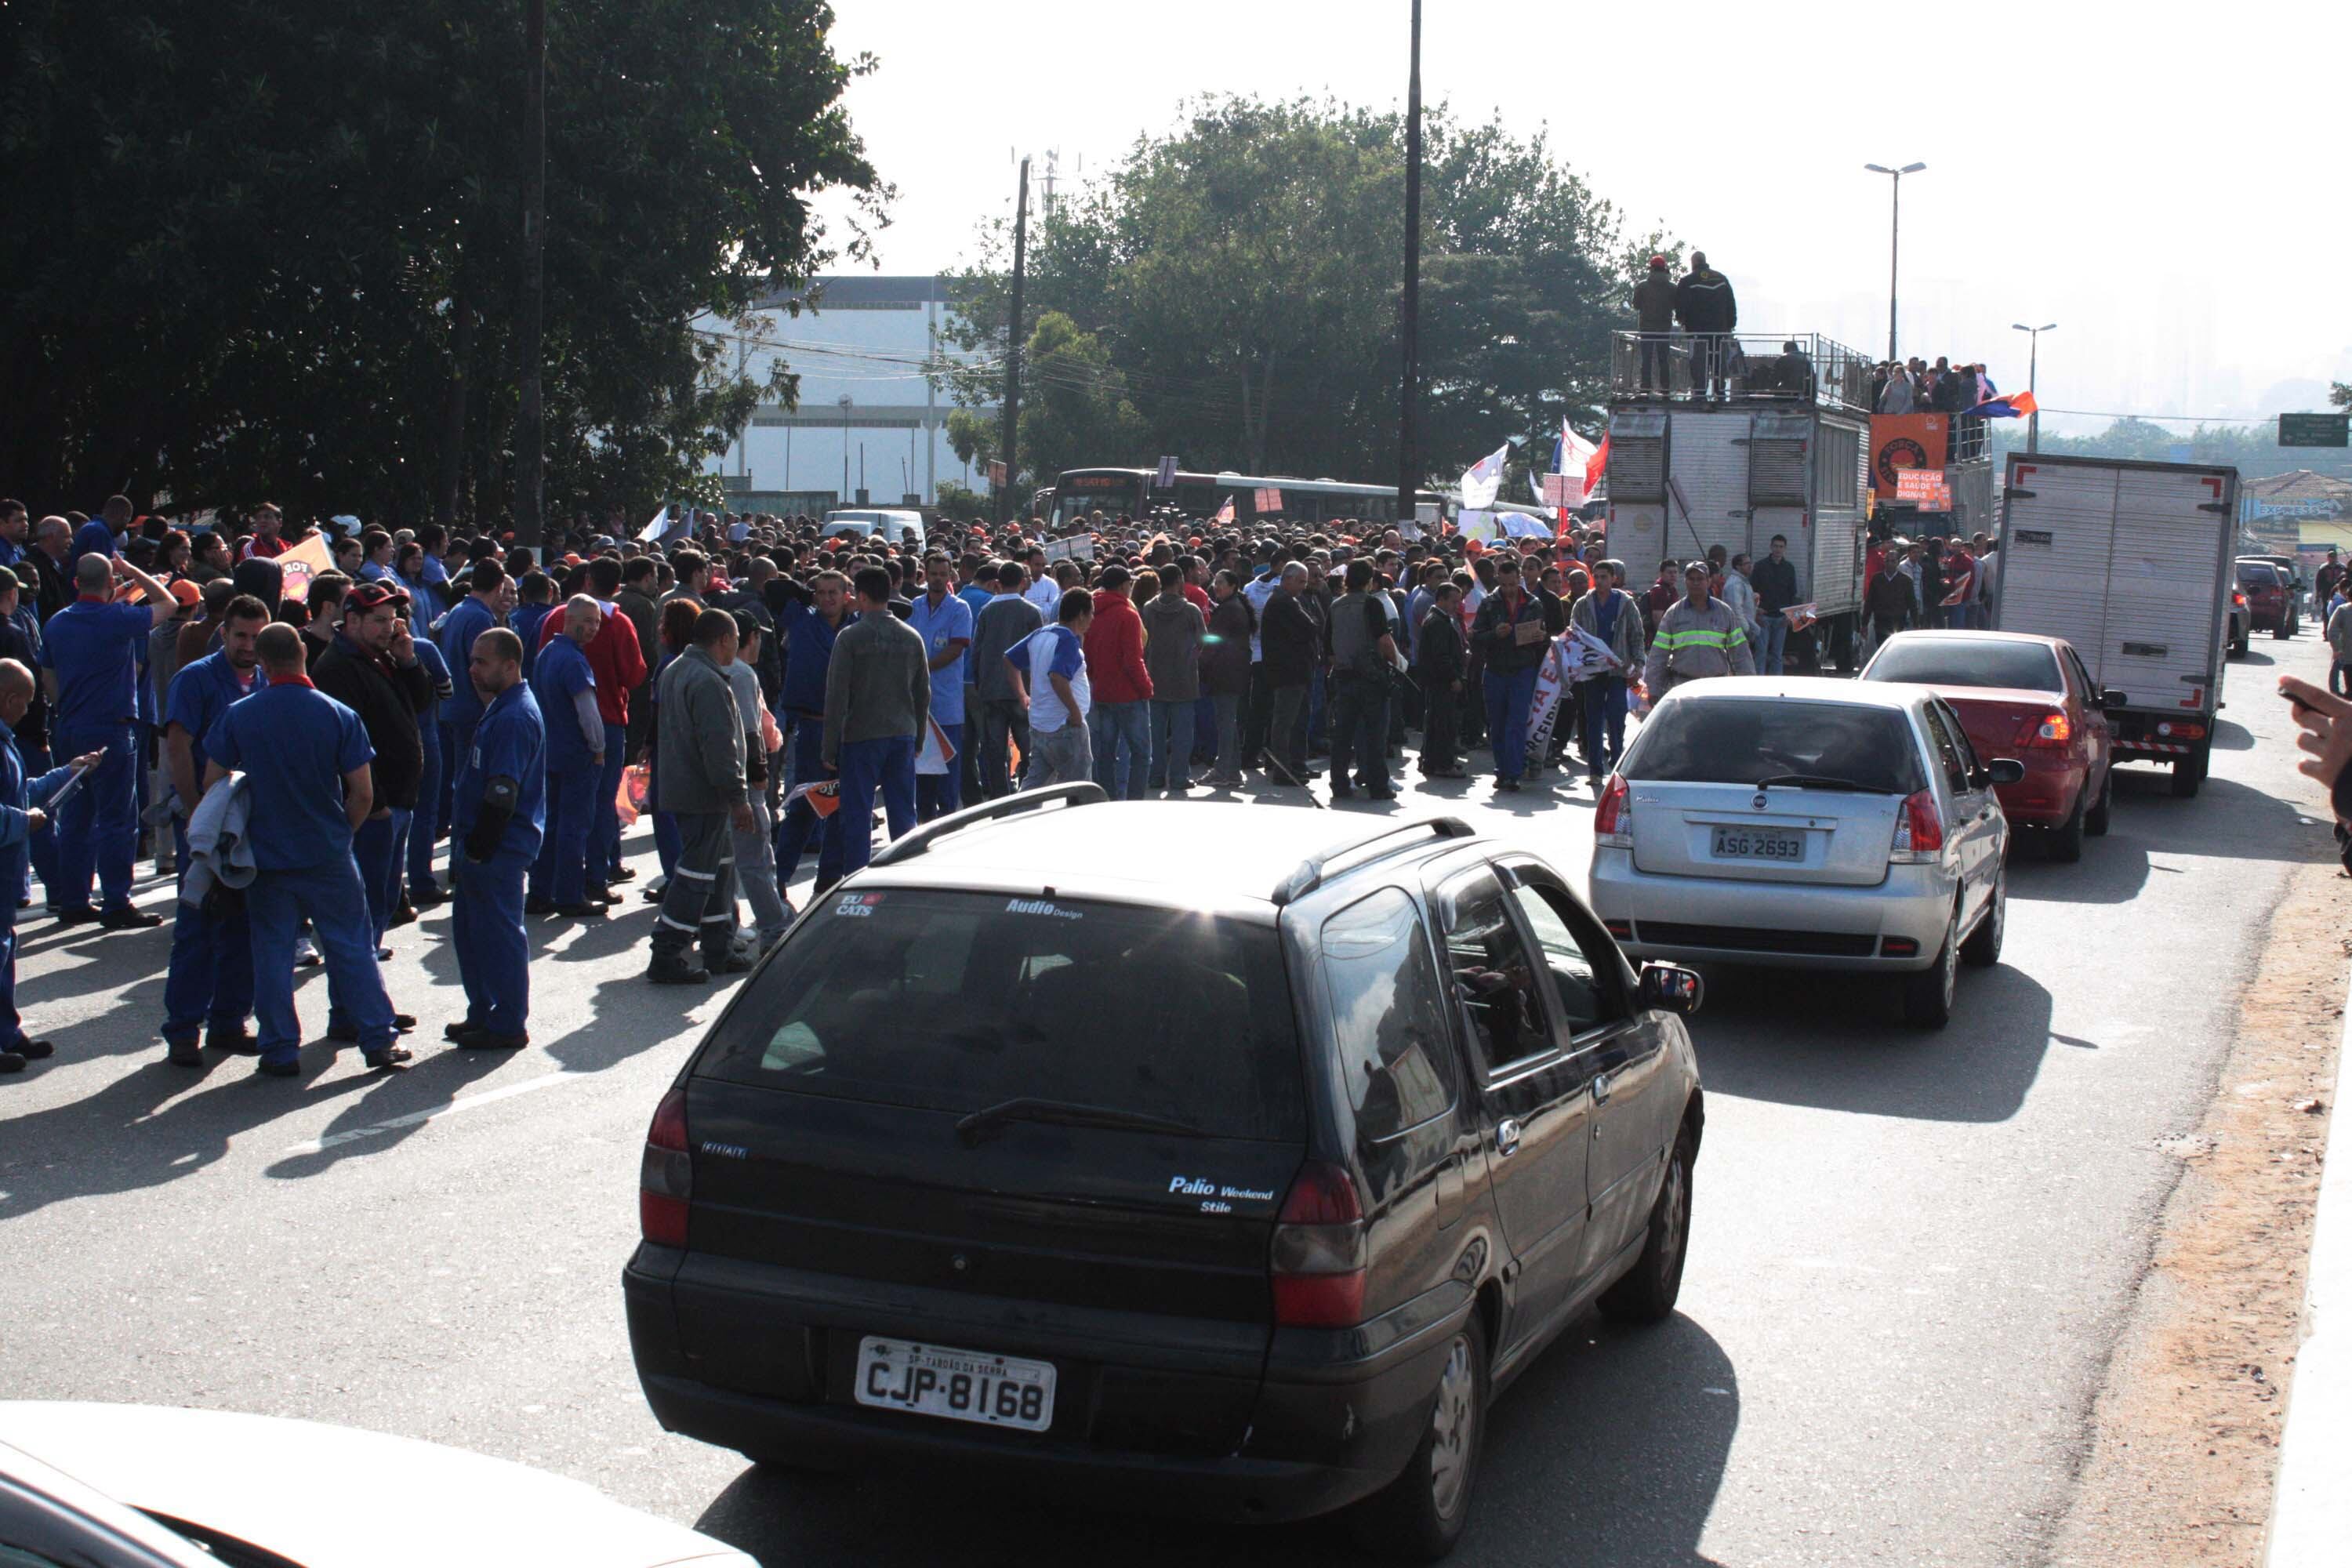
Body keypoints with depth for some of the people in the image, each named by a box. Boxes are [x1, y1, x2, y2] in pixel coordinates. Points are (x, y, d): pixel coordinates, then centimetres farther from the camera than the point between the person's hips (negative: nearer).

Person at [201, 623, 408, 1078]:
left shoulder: (236, 716, -6)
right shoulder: (339, 716, -7)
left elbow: (212, 783, -1)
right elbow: (363, 793, -7)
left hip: (265, 855, 0)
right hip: (328, 855, 0)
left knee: (272, 951, 9)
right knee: (351, 946, 8)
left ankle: (281, 1051, 11)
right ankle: (378, 1040, 10)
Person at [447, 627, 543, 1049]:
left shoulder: (515, 718, -19)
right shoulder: (499, 710, 15)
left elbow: (502, 794, -23)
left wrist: (477, 848, -20)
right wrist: (465, 840, 17)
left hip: (498, 851, -11)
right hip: (481, 844, 11)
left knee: (498, 933, -3)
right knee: (470, 930, 17)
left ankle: (508, 1026, 5)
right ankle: (483, 1014, 27)